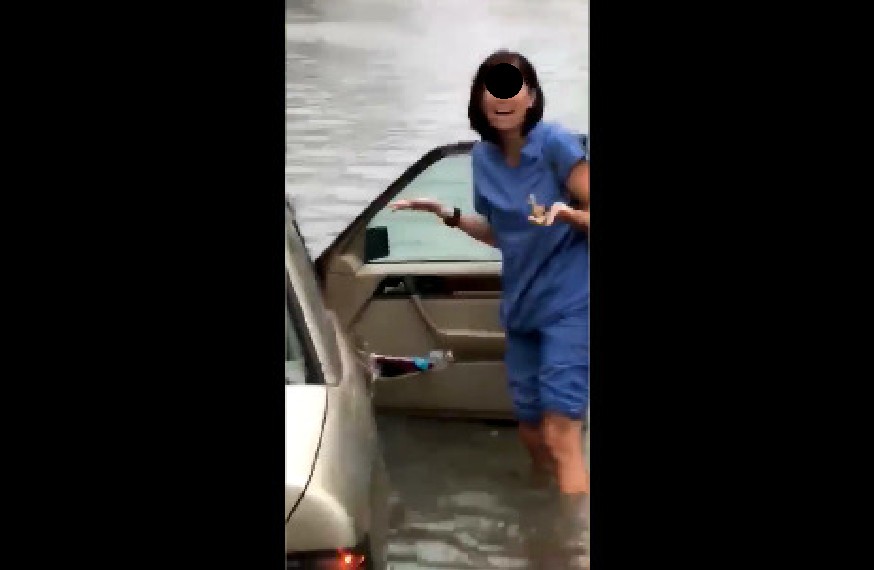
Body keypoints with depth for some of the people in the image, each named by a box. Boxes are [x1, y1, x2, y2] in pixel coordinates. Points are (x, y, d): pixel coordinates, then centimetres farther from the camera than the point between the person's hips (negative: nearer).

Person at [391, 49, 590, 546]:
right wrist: (448, 214, 5)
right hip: (522, 306, 7)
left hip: (569, 303, -7)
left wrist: (568, 213, -31)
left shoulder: (557, 143, -15)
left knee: (561, 431, -16)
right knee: (530, 426, 15)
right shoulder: (484, 156, 4)